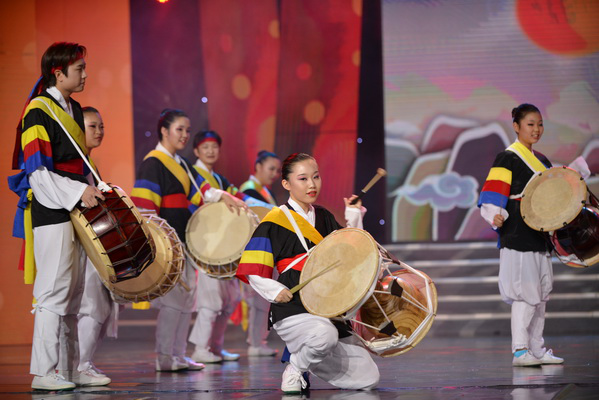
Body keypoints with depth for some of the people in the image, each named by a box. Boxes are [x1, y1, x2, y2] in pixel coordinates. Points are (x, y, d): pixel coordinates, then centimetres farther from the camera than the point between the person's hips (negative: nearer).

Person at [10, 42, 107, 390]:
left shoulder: (74, 110, 16)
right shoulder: (38, 112, -11)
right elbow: (37, 172, -18)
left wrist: (95, 191, 12)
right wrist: (77, 192, -25)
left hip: (77, 211, 9)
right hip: (51, 212, -9)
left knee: (74, 294, 11)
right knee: (54, 291, -9)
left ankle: (70, 368, 17)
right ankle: (43, 372, -4)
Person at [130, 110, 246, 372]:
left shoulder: (181, 164, 19)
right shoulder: (153, 163, -9)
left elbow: (199, 189, 11)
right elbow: (144, 205, -14)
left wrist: (223, 197, -7)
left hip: (183, 239, 9)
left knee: (187, 293, 8)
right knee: (174, 295, -12)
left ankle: (178, 355, 13)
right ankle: (163, 357, -7)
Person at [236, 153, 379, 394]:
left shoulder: (324, 218, 16)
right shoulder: (275, 222, -2)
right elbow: (252, 271, -2)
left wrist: (354, 218, 8)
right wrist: (275, 291, -18)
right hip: (292, 311, -6)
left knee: (368, 378, -4)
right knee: (325, 335, -41)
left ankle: (312, 362, 19)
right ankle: (295, 370, -9)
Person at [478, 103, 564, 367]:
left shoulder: (542, 162, 19)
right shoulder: (507, 159, -6)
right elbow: (494, 195, -15)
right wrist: (496, 216, -32)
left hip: (540, 236, 8)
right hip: (517, 236, -8)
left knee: (540, 293, 10)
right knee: (525, 293, -12)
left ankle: (536, 349, 17)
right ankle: (520, 350, -11)